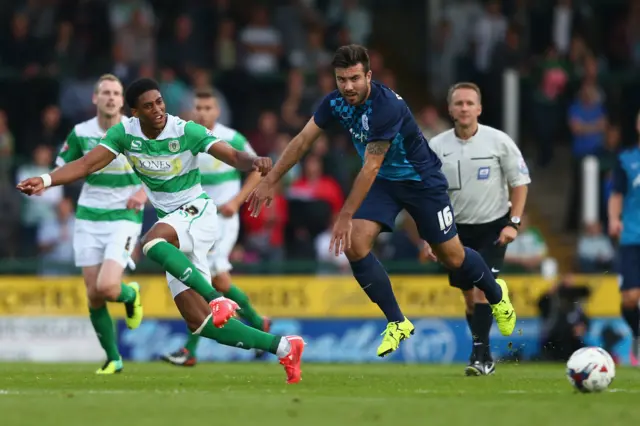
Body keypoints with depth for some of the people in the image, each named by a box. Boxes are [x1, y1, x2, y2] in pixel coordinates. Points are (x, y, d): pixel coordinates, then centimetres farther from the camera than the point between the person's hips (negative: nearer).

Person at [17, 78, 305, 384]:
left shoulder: (186, 131, -15)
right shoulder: (124, 133, -4)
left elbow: (233, 156, -22)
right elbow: (87, 164, -9)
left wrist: (252, 162, -44)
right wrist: (46, 180, -25)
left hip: (197, 212, -6)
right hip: (172, 224, 6)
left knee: (153, 242, -39)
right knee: (198, 322, -1)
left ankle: (218, 300, -36)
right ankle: (282, 347, 7)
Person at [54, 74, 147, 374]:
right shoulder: (80, 133, 0)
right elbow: (61, 169, 10)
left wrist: (144, 191, -14)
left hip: (125, 218, -3)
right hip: (89, 219, 3)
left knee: (107, 287, -20)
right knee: (93, 296, 0)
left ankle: (130, 294, 17)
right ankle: (113, 359, 17)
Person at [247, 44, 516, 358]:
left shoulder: (387, 106, -34)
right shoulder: (336, 102, -13)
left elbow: (370, 168, -34)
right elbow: (303, 141, -6)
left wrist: (345, 216, -33)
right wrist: (269, 182, -10)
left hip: (421, 180, -6)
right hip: (383, 181, 6)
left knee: (451, 256, 5)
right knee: (355, 245, -15)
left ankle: (497, 296, 38)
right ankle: (397, 323, -2)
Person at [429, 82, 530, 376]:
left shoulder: (499, 141, -9)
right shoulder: (437, 147, -3)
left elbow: (520, 181, -2)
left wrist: (513, 223, -11)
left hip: (494, 226, -3)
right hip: (457, 229, 3)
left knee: (482, 287, -17)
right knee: (469, 296, 8)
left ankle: (479, 355, -14)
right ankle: (485, 358, 21)